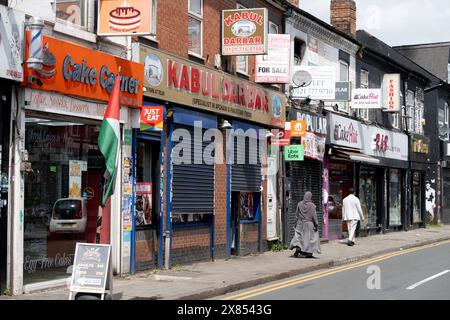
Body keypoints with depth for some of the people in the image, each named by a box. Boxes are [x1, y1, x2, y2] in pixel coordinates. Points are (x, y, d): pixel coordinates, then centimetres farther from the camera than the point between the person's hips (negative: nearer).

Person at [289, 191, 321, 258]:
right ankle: (308, 253, 8)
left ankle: (298, 247, -13)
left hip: (300, 223, 3)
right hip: (309, 223, -2)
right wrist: (316, 225, -5)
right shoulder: (312, 205, -12)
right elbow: (314, 216, -12)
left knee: (299, 236, 12)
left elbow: (297, 214, 4)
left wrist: (298, 221, 16)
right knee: (310, 237, 7)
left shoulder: (300, 204, -2)